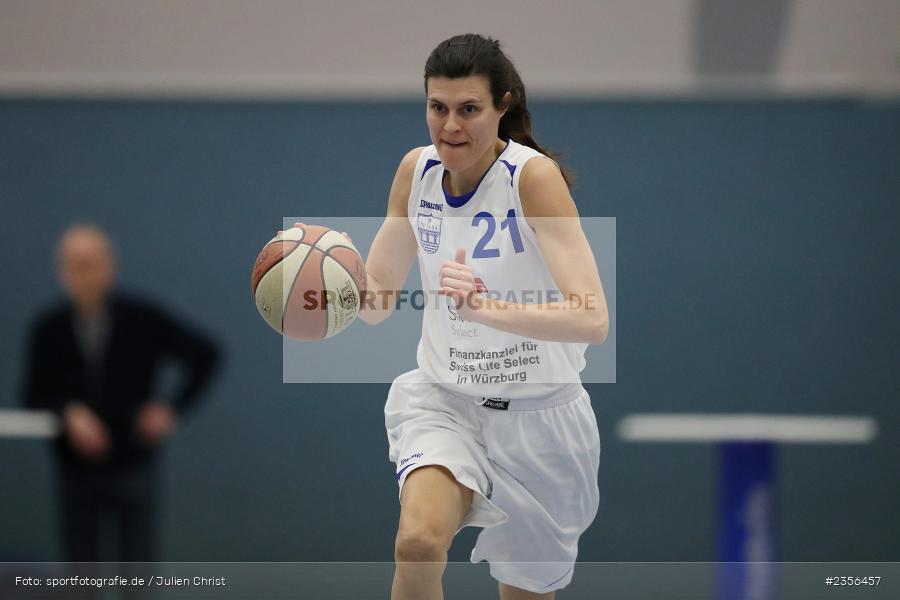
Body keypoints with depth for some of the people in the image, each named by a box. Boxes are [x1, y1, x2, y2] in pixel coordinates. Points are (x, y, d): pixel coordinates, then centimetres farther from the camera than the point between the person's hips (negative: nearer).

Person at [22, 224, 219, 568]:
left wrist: (174, 408, -5)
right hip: (77, 471, 1)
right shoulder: (48, 331, -4)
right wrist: (69, 413, -18)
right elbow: (34, 397, 0)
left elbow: (205, 355, 3)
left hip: (133, 469, -1)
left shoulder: (143, 320, -6)